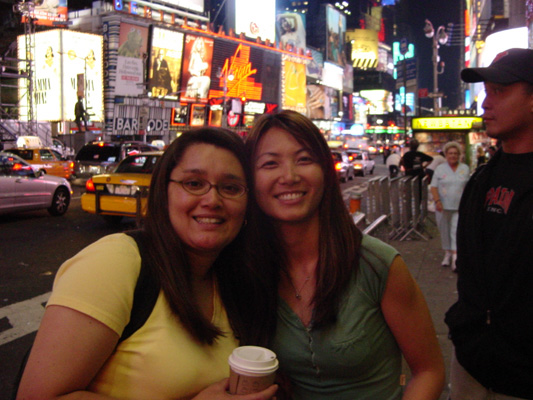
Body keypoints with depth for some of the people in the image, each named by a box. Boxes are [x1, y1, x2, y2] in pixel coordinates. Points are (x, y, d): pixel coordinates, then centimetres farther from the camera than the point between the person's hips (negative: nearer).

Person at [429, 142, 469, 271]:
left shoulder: (465, 168, 7)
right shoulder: (440, 169, 3)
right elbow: (434, 187, -2)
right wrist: (437, 201, -15)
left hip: (459, 207, 0)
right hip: (443, 207, 1)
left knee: (457, 231, -8)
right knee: (444, 231, 9)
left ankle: (455, 258, -11)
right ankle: (447, 254, 26)